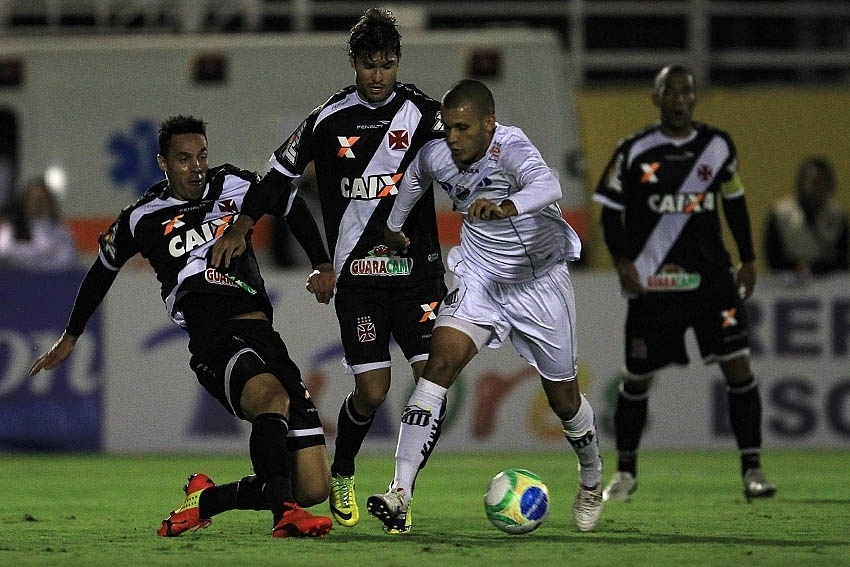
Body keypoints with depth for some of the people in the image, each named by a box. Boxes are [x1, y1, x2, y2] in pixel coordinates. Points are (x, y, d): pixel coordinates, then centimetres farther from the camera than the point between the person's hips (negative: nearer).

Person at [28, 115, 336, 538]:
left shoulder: (234, 186, 13)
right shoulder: (142, 220, 9)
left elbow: (292, 208, 30)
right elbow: (102, 271, 27)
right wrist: (71, 337, 38)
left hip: (264, 336, 4)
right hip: (214, 342, -4)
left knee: (313, 488, -6)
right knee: (274, 396, -40)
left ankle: (206, 500, 11)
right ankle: (283, 512, -51)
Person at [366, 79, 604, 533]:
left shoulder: (511, 150, -29)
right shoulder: (435, 157, -13)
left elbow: (547, 185, -52)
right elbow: (414, 177, 14)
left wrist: (509, 206, -71)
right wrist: (394, 227, 27)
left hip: (541, 282, -3)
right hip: (479, 277, 3)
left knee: (563, 399, 11)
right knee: (439, 365, -20)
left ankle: (591, 481, 44)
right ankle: (400, 494, -27)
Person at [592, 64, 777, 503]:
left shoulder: (718, 147, 5)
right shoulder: (634, 152, -2)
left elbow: (735, 203, 17)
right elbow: (611, 212, 2)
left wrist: (748, 260, 15)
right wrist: (623, 261, -10)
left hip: (712, 278, 1)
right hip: (653, 283, -1)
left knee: (739, 365, -11)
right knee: (637, 379, 5)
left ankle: (752, 469, -7)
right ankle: (625, 472, 23)